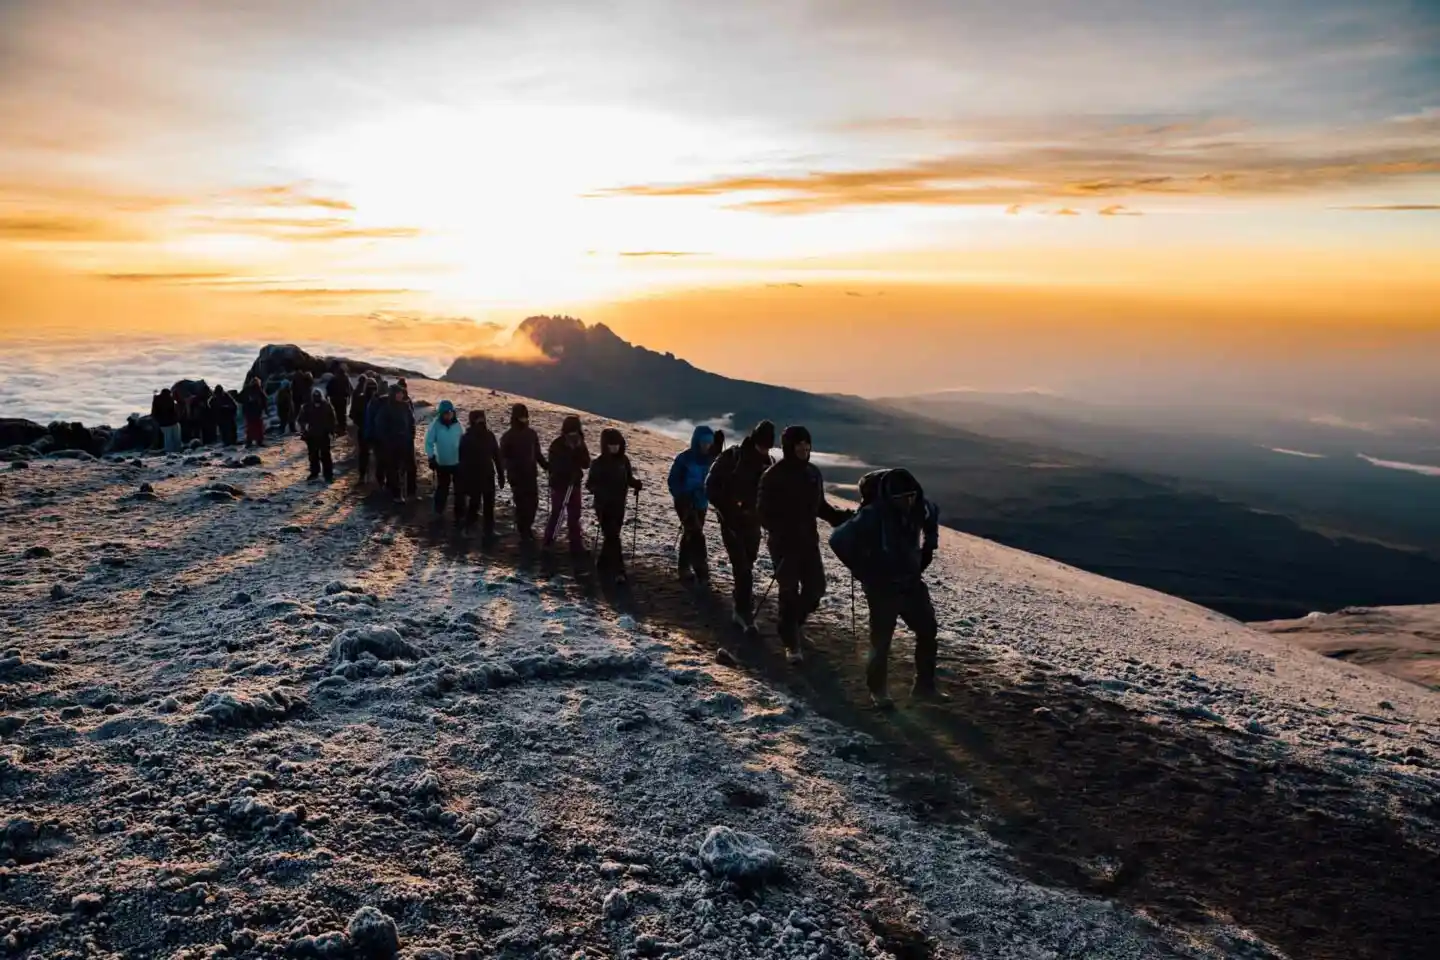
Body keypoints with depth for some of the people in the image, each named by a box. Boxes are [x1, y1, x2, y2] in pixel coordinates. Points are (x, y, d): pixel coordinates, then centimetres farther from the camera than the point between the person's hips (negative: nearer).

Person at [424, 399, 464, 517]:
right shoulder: (436, 424, -13)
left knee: (460, 489, 8)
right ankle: (438, 511, 32)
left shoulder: (457, 424, -7)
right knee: (442, 487, 14)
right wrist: (431, 458, -12)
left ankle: (460, 513, 18)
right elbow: (429, 442, -9)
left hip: (458, 462, 1)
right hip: (442, 463, -1)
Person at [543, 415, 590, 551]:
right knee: (556, 512, 2)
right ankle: (549, 540, 15)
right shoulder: (556, 445, -12)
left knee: (574, 514, 6)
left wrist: (579, 450, -21)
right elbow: (554, 466, -15)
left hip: (574, 483, 4)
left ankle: (576, 543, 11)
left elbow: (586, 463, -5)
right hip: (559, 484, -4)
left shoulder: (580, 445, 1)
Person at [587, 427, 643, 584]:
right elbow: (590, 484, -10)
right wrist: (600, 491, -29)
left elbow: (629, 478, 12)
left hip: (619, 505, 5)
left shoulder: (624, 460, 2)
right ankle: (618, 570, -10)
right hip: (604, 506, -5)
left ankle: (603, 564, 34)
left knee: (612, 535, 15)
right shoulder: (598, 463, -11)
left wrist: (637, 484, -10)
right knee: (612, 537, -9)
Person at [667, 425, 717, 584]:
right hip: (685, 503, -6)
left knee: (690, 535, 16)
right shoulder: (684, 458, -14)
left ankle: (684, 569, 29)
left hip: (701, 503, 6)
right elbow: (673, 480, -9)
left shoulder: (710, 459, 0)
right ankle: (701, 572, -9)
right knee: (696, 535, -11)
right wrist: (682, 498, -17)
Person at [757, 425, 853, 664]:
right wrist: (780, 531, -27)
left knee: (816, 587, 5)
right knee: (789, 592, -1)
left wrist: (838, 517, 0)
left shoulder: (813, 474, 7)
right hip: (783, 543, -5)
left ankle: (796, 620, 35)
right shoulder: (773, 476, -11)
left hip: (808, 540, 5)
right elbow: (764, 512, -11)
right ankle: (791, 644, 11)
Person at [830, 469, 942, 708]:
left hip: (912, 583, 6)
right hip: (882, 588, -6)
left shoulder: (921, 507, -9)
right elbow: (839, 540, -25)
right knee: (881, 640, 3)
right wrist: (863, 572, -16)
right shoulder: (873, 516, -27)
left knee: (928, 631, 9)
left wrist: (927, 550, 11)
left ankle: (924, 686, 25)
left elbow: (933, 515, 17)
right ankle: (877, 689, 24)